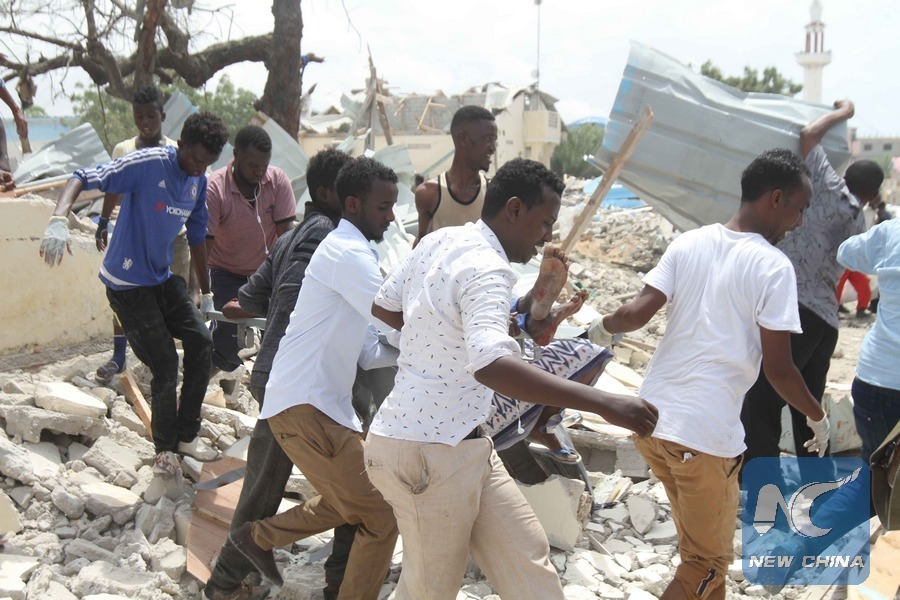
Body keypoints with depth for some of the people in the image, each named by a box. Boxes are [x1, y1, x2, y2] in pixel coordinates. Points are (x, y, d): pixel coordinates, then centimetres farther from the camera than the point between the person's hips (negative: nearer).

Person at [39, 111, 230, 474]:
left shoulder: (199, 181, 3)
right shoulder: (147, 164, -20)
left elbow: (196, 237, 12)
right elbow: (84, 179, -27)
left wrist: (206, 293, 17)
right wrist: (58, 219, -46)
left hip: (164, 279, 7)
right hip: (128, 285, -7)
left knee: (200, 342, 3)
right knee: (165, 364, -7)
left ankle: (186, 435, 18)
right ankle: (164, 448, 16)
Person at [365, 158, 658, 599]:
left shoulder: (438, 241, 4)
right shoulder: (486, 270, -24)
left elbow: (383, 305, 17)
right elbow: (491, 365, -42)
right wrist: (602, 403, -43)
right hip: (427, 455, -9)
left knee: (526, 559, 10)